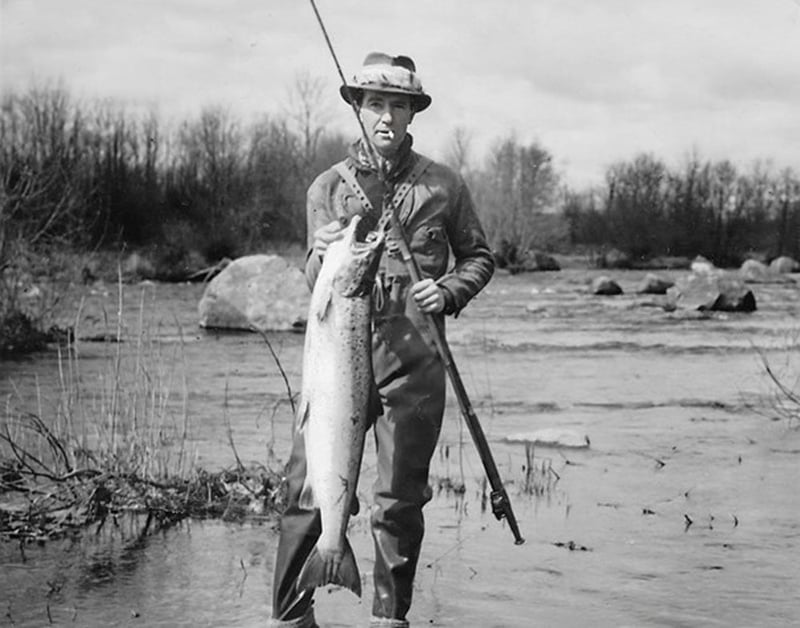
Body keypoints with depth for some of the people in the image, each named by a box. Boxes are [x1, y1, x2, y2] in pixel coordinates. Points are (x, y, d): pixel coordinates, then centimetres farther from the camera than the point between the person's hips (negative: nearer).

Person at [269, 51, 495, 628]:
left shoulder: (444, 186, 8)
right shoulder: (328, 186, 9)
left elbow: (480, 257, 17)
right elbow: (315, 281, 2)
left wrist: (448, 292, -3)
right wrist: (324, 255, -21)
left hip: (413, 360, 0)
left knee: (400, 499, 3)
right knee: (307, 485, -5)